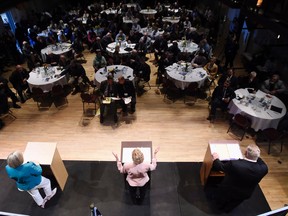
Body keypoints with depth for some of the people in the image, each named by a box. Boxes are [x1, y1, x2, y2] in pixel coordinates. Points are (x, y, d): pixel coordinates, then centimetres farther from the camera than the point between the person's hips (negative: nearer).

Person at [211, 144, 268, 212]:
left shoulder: (234, 164, -41)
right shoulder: (264, 168, -31)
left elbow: (218, 167, -20)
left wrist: (216, 159, 0)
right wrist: (257, 156, 10)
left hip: (227, 191, -3)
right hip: (244, 195, 3)